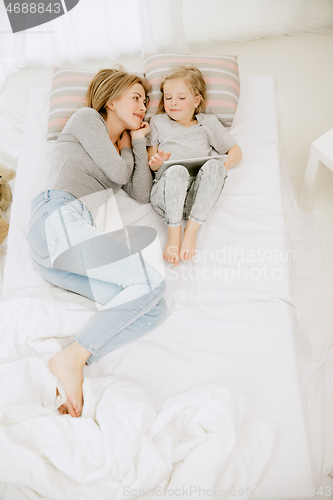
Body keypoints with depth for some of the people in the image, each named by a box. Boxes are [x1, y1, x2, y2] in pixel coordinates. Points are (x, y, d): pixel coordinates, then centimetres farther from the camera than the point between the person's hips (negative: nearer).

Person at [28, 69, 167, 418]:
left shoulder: (123, 148, 36)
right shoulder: (86, 118, 15)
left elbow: (142, 194, 19)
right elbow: (117, 172, 1)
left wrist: (137, 141, 22)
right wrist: (126, 147, 23)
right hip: (57, 217, -7)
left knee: (154, 310, -13)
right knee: (151, 281, -23)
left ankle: (72, 364, -23)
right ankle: (72, 358, -22)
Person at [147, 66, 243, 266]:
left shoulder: (208, 122, 24)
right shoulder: (158, 122, 25)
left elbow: (236, 152, 20)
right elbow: (149, 162, 18)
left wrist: (223, 167, -3)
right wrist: (156, 163, -8)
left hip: (198, 196, 1)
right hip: (166, 194, -1)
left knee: (214, 166, -32)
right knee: (177, 171, -36)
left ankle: (192, 230, -30)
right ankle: (174, 236, -30)